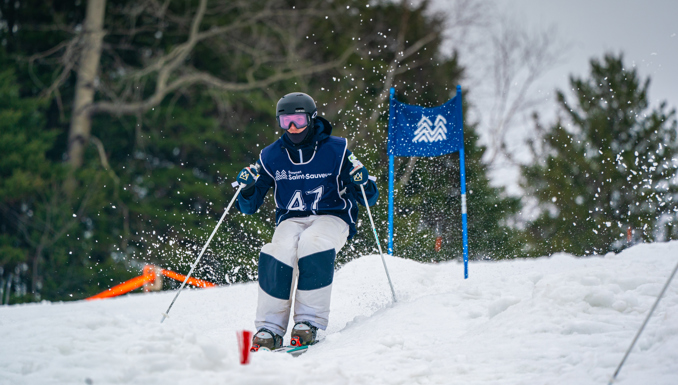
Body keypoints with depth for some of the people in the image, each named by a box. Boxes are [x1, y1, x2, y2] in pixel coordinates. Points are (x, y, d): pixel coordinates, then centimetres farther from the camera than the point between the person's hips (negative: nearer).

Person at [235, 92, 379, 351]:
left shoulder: (336, 151, -2)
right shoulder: (272, 157, 4)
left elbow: (369, 199, 1)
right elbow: (249, 207, 9)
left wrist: (361, 180, -21)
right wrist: (247, 189, -12)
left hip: (332, 218, -2)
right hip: (291, 220, 2)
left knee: (312, 243, -36)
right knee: (281, 249, -32)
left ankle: (309, 322, -29)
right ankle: (270, 328, -26)